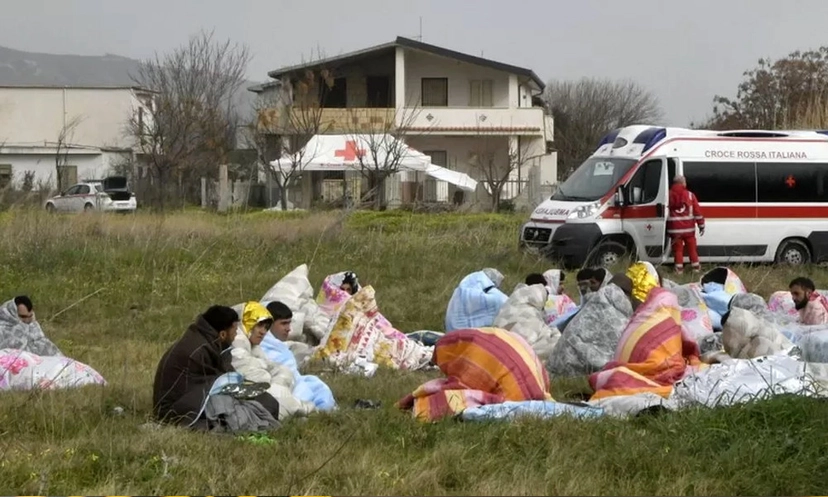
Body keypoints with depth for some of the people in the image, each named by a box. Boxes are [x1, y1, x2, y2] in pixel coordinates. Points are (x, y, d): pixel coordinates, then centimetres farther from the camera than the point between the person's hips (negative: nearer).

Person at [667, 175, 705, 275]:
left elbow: (665, 212, 3)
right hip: (688, 228, 0)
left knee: (678, 248, 6)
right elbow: (697, 211, -2)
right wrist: (701, 225, 4)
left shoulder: (669, 195, 0)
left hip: (674, 228, 0)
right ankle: (696, 267, 16)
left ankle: (679, 268, 3)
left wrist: (666, 229, 11)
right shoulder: (690, 195, -1)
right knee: (692, 248, 12)